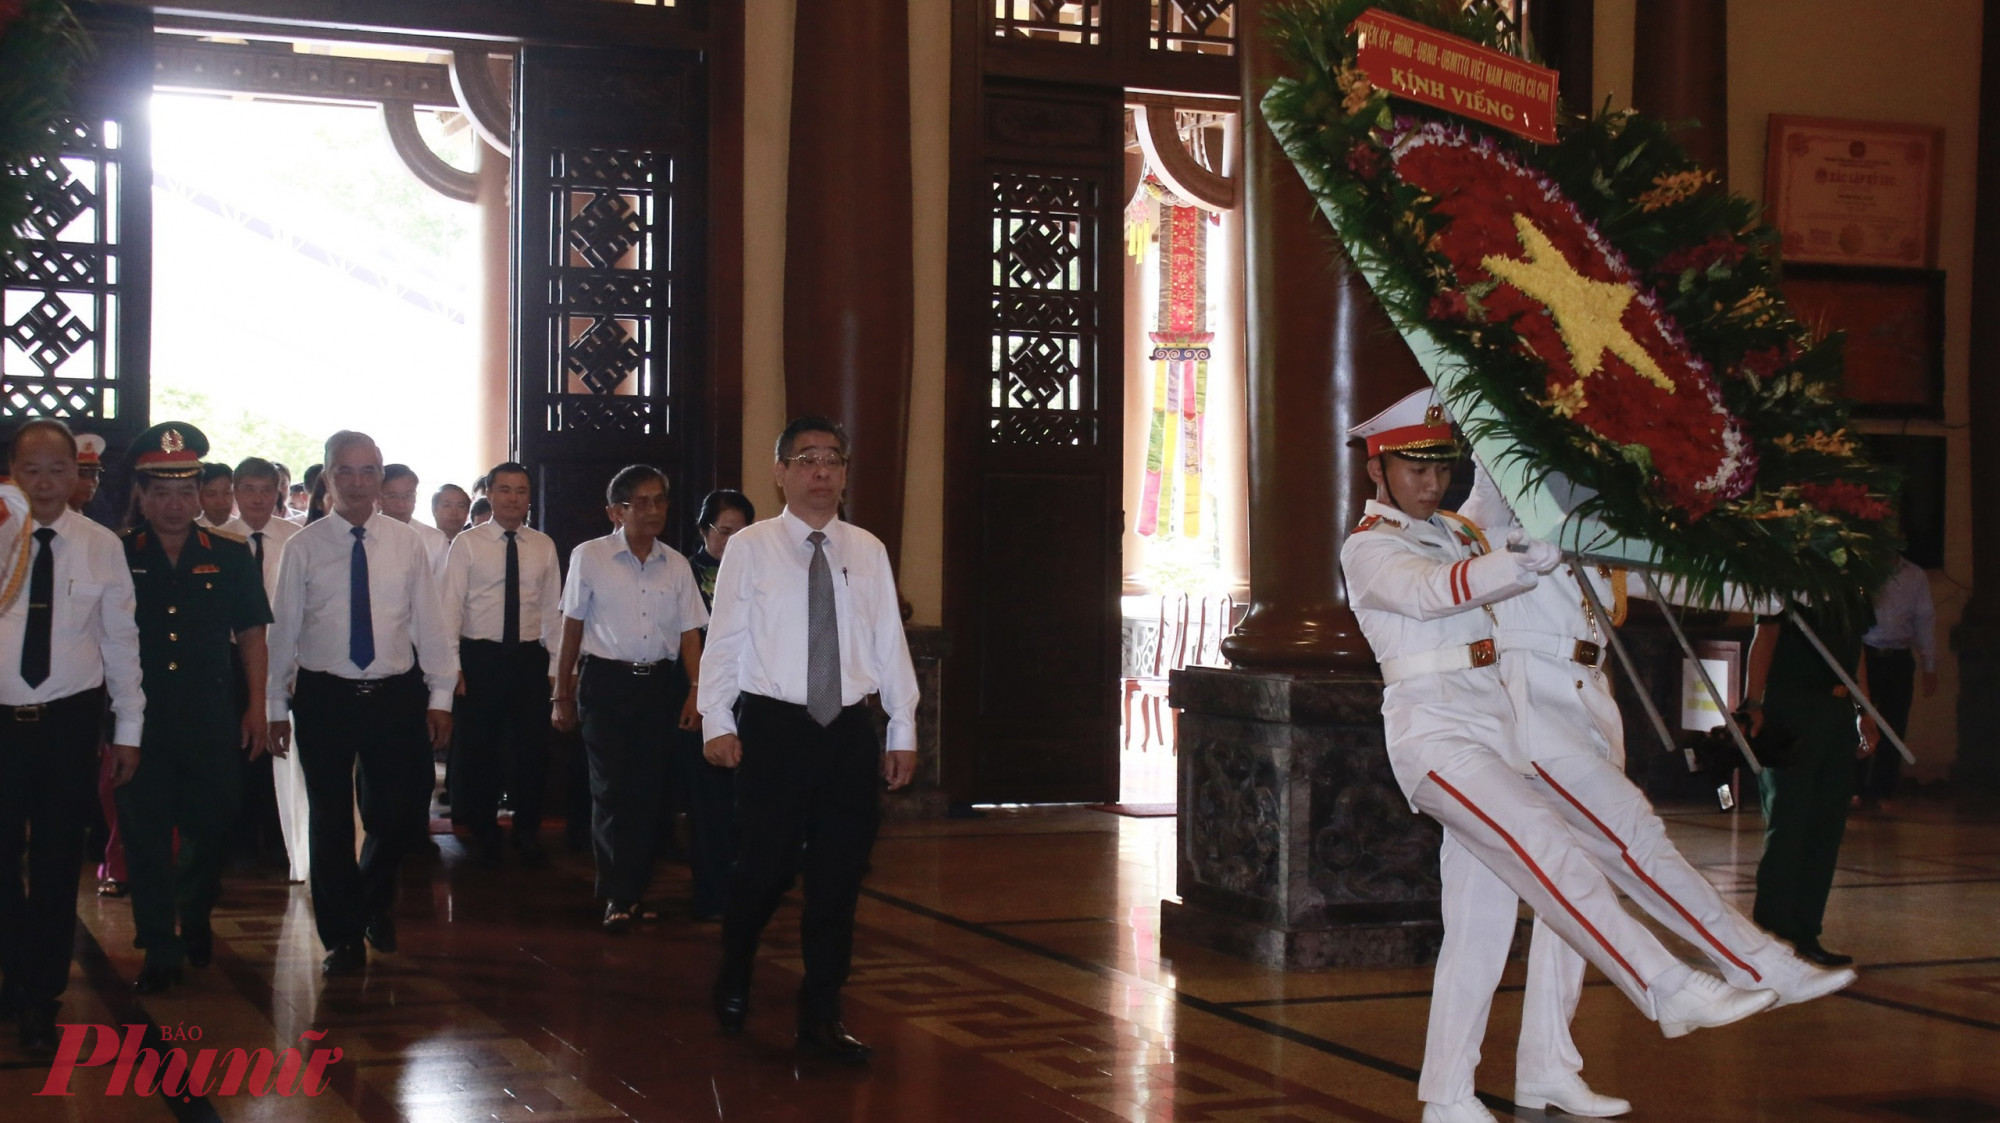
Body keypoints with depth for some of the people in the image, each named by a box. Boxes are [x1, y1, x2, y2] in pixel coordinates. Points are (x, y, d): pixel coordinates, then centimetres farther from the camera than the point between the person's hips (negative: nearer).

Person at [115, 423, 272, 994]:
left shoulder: (230, 556, 3)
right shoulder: (116, 557, 0)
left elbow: (251, 634, 8)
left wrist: (257, 706, 4)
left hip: (212, 721, 1)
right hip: (139, 720, -1)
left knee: (209, 828, 11)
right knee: (145, 834, 1)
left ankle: (196, 921, 37)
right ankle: (160, 951, 11)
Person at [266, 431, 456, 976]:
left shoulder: (407, 544, 4)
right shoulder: (303, 548, 0)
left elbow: (429, 621, 6)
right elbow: (283, 629, 3)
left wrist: (440, 695, 2)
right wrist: (276, 707, 2)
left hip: (396, 694, 1)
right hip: (325, 697, -1)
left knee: (401, 814, 2)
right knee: (330, 821, 5)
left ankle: (375, 900, 34)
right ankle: (343, 938, 20)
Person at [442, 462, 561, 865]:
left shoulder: (544, 547, 7)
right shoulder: (466, 544, -1)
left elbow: (553, 610, 7)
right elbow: (451, 607, -3)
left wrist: (555, 667, 4)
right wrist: (452, 665, -9)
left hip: (529, 657, 2)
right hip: (480, 657, -1)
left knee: (533, 749, 3)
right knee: (479, 748, 6)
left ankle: (528, 834, 19)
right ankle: (484, 835, 23)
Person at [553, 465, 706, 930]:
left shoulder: (677, 566, 6)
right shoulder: (590, 557, -3)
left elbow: (689, 633, 6)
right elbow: (572, 628, 2)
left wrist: (696, 691, -6)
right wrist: (562, 695, 4)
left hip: (660, 683, 3)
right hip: (605, 681, -3)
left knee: (647, 790, 8)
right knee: (611, 790, -3)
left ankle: (636, 888, 20)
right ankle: (617, 896, 4)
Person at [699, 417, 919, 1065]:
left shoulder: (868, 552, 9)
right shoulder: (750, 548, 0)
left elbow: (890, 642, 8)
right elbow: (724, 639, -2)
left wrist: (903, 730, 6)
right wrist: (716, 721, -9)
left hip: (849, 730, 3)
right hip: (771, 726, -3)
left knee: (840, 877, 4)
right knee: (764, 867, 0)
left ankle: (822, 1017, 15)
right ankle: (733, 985, 28)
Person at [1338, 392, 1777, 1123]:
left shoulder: (1450, 535, 21)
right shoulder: (1369, 548, -3)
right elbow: (1425, 592, -24)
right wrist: (1522, 563, -37)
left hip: (1491, 728, 8)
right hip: (1434, 733, -8)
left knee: (1478, 920, 5)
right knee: (1551, 854, -22)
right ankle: (1672, 992, -24)